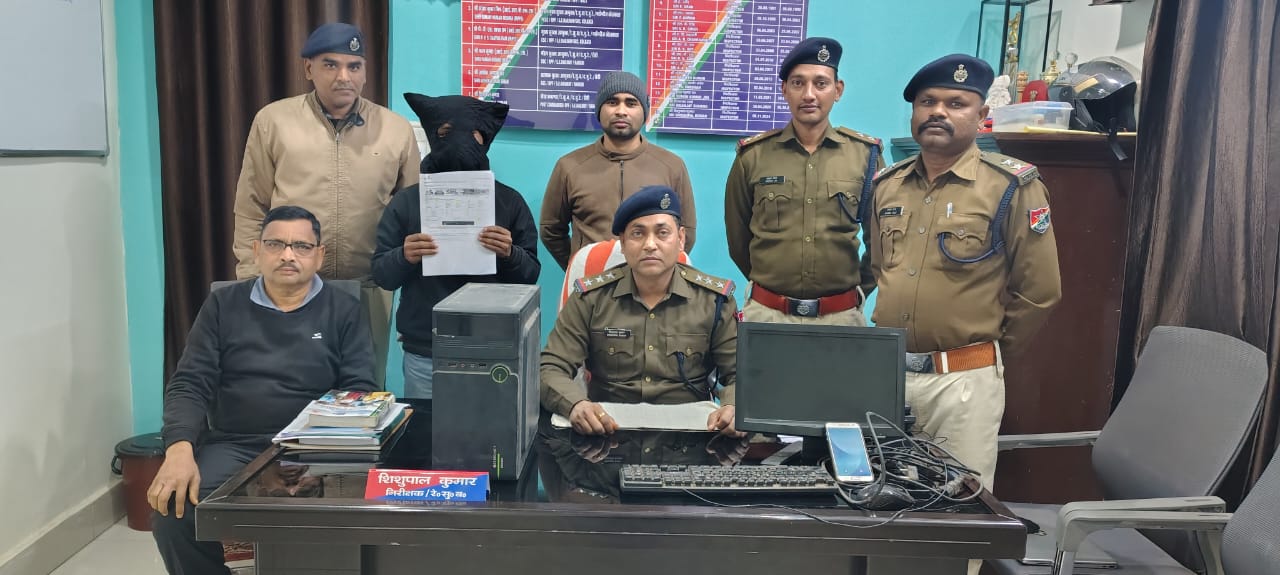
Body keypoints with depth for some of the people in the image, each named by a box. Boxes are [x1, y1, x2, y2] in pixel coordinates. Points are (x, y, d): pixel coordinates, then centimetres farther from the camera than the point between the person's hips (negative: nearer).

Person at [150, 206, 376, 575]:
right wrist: (180, 450, -14)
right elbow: (189, 385, 5)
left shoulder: (343, 311, 6)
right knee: (173, 513, -24)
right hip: (232, 445, 2)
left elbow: (361, 391, 0)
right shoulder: (223, 305, 11)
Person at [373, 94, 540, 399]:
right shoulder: (407, 200, 4)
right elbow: (380, 274, 3)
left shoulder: (509, 200, 3)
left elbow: (531, 275, 3)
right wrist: (403, 257, -17)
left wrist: (510, 254, -17)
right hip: (424, 354, 0)